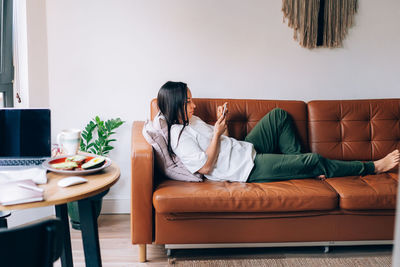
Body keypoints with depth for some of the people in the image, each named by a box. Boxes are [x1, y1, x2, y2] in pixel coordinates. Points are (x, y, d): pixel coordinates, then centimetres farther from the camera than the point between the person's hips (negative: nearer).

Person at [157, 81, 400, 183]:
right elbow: (206, 166, -25)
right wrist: (218, 132, -22)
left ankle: (298, 166, 10)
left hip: (247, 150, 10)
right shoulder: (179, 135, -20)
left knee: (279, 115, 11)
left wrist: (220, 124, -2)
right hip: (248, 168, -10)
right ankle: (372, 167, 6)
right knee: (314, 160, -11)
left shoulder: (191, 120, 10)